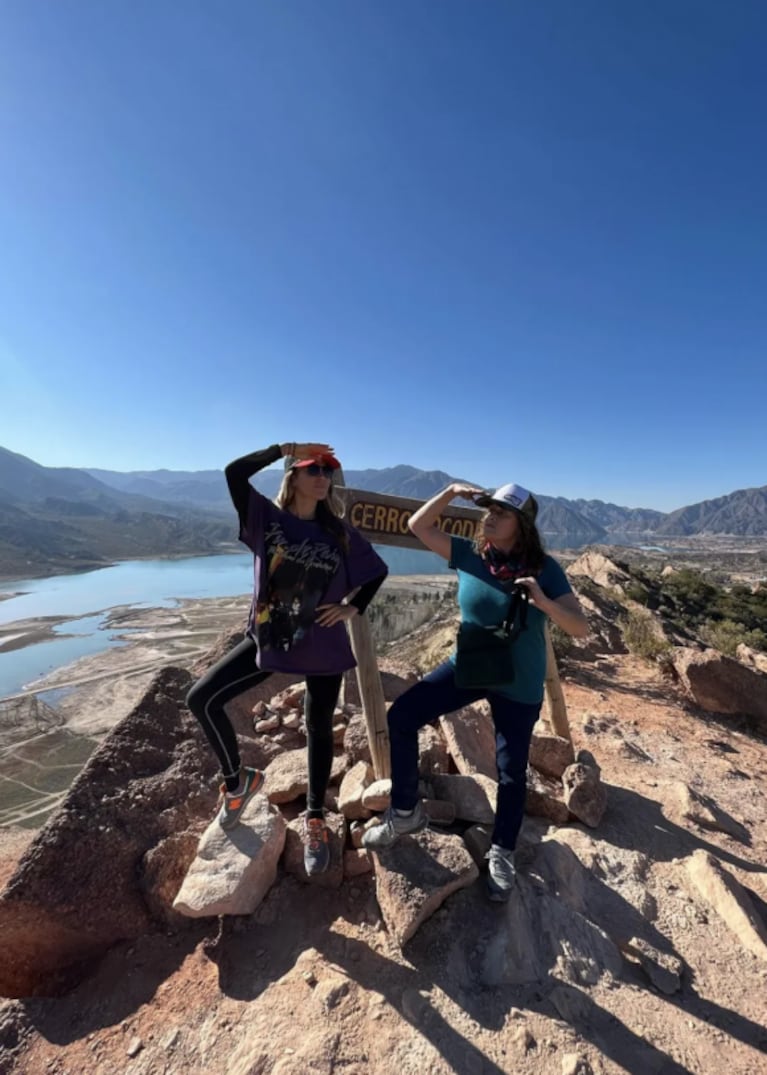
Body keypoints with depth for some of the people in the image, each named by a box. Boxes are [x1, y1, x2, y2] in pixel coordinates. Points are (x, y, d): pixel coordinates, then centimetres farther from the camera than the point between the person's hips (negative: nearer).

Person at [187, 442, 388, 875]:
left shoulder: (340, 533, -4)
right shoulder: (267, 516, -5)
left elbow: (379, 570, 6)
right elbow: (234, 473, -18)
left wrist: (353, 608, -4)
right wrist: (284, 448, -14)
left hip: (322, 648, 0)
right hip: (267, 639, 1)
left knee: (319, 730, 11)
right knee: (202, 698, -3)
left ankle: (315, 821, 35)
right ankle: (238, 778, 22)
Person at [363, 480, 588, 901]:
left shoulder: (545, 569, -14)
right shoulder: (469, 554, -7)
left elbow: (580, 628, -17)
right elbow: (418, 526, -4)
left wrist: (543, 602, -35)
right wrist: (452, 491, -14)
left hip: (518, 685, -2)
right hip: (467, 666, 3)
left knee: (511, 771, 11)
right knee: (401, 716, -6)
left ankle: (502, 853, 38)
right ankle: (406, 812, 13)